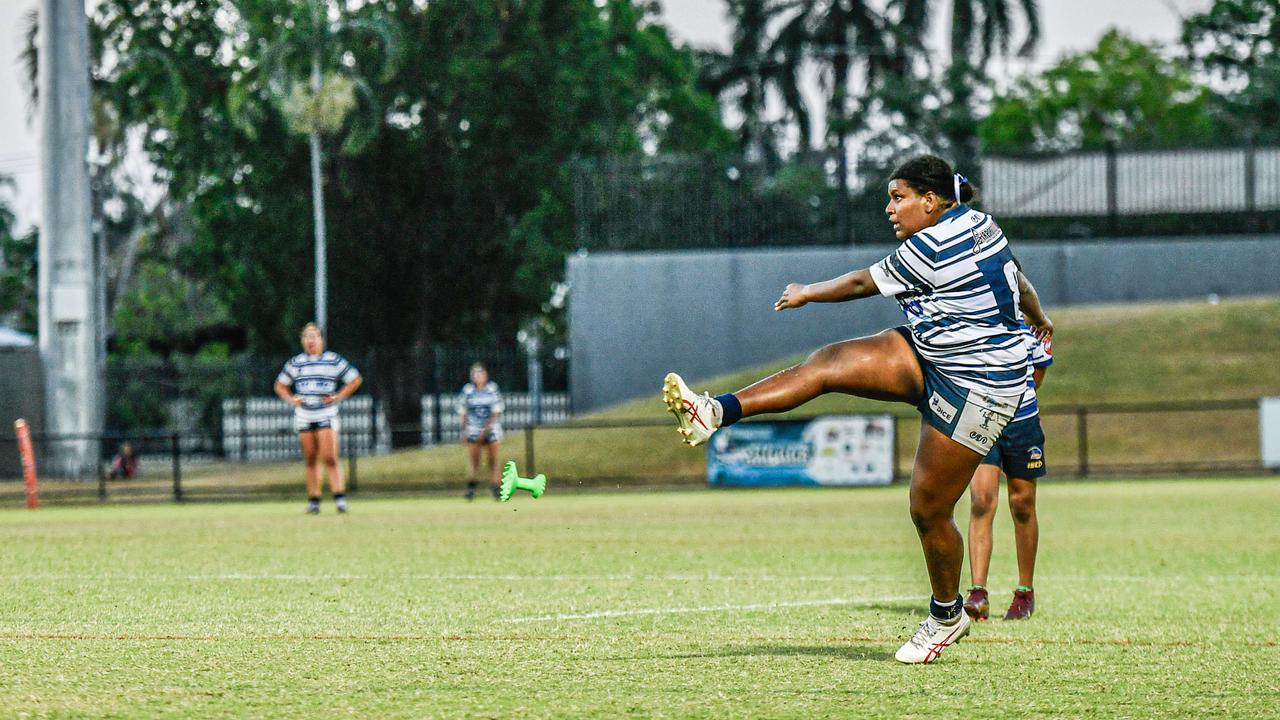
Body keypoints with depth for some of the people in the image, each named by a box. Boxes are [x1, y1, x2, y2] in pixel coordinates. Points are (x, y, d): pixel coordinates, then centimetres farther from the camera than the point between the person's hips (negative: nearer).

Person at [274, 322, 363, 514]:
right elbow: (280, 385, 20)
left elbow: (355, 379, 10)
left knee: (330, 458, -14)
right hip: (303, 416, 3)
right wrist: (291, 399, 3)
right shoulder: (295, 363, 9)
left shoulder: (334, 360, 2)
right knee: (310, 460, 3)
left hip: (326, 415, -3)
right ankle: (313, 501, 8)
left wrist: (338, 397, -1)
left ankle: (340, 498, -14)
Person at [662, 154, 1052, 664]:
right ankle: (716, 413, -20)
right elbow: (1016, 278, 23)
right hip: (929, 360, 10)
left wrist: (807, 294, 7)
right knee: (829, 364, -9)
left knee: (929, 511, -2)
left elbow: (863, 283, -9)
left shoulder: (931, 248, -22)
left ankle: (946, 617, 20)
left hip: (973, 388, -10)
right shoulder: (978, 223, 6)